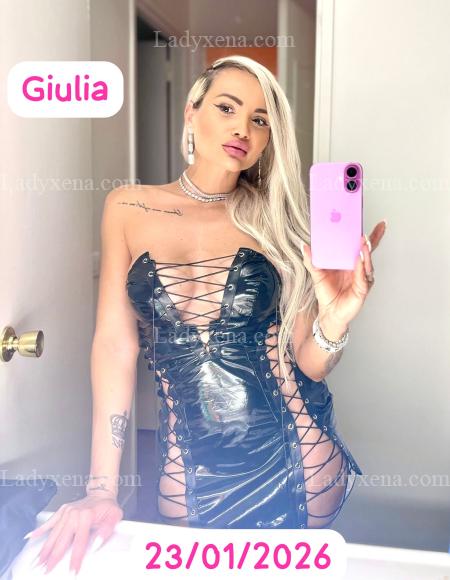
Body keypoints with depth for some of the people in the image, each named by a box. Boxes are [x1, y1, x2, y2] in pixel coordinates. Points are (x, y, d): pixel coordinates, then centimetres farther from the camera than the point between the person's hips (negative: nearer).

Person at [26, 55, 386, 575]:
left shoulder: (273, 222, -2)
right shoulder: (129, 209, -2)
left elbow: (308, 363, -3)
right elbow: (115, 345, -5)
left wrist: (334, 323, -26)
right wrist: (101, 489, -9)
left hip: (296, 460, 1)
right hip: (189, 469, 0)